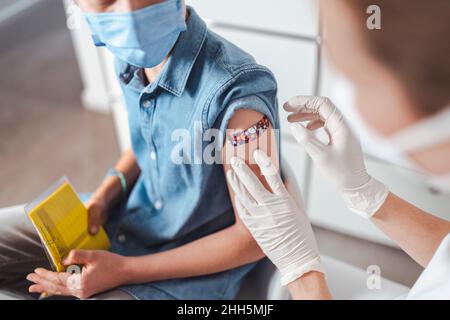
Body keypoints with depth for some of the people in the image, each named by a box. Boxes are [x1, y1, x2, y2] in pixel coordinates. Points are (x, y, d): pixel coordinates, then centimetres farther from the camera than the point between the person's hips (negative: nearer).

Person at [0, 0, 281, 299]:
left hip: (194, 268, -6)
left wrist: (126, 270, -20)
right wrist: (104, 195, -5)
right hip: (125, 218, 7)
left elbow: (256, 236, -20)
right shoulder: (133, 56, -8)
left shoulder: (239, 96, -31)